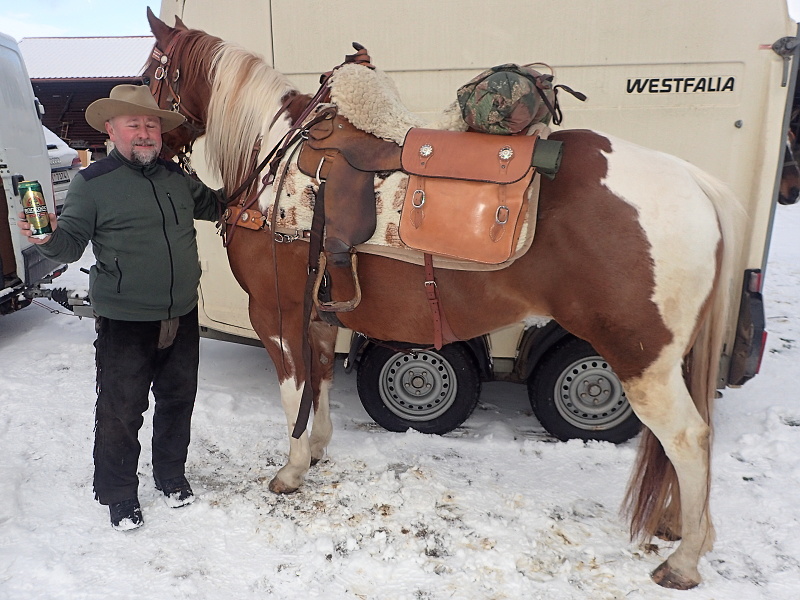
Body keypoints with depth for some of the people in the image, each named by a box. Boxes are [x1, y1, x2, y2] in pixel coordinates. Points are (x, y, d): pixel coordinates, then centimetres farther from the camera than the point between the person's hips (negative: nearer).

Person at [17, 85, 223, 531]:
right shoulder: (92, 183, -7)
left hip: (183, 317, 5)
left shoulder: (177, 177, 8)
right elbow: (71, 243, -7)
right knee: (121, 412, 6)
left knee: (178, 399, 18)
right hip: (125, 325, -5)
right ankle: (119, 495, 28)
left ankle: (172, 475, 40)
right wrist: (48, 238, -27)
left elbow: (211, 205, 27)